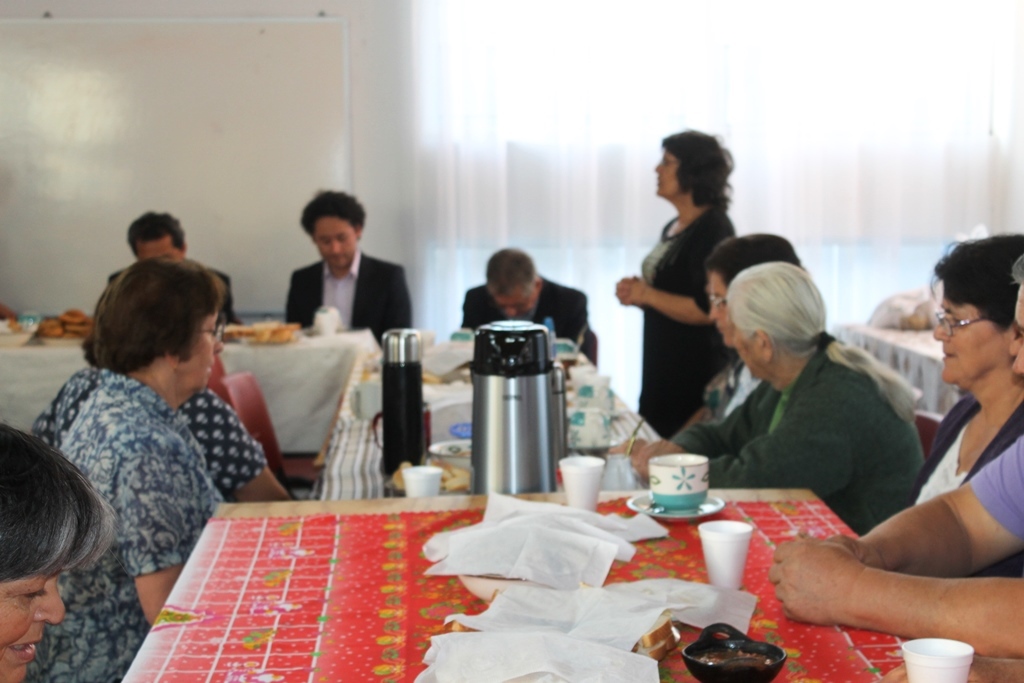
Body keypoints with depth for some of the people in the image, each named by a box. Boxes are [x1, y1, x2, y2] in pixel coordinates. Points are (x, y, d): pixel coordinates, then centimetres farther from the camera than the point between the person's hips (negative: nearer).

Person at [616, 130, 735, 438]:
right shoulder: (673, 228, 14)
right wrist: (637, 292, 7)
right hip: (662, 366, 9)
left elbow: (706, 310, -21)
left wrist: (648, 295, -15)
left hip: (696, 373, -9)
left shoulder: (713, 228, -14)